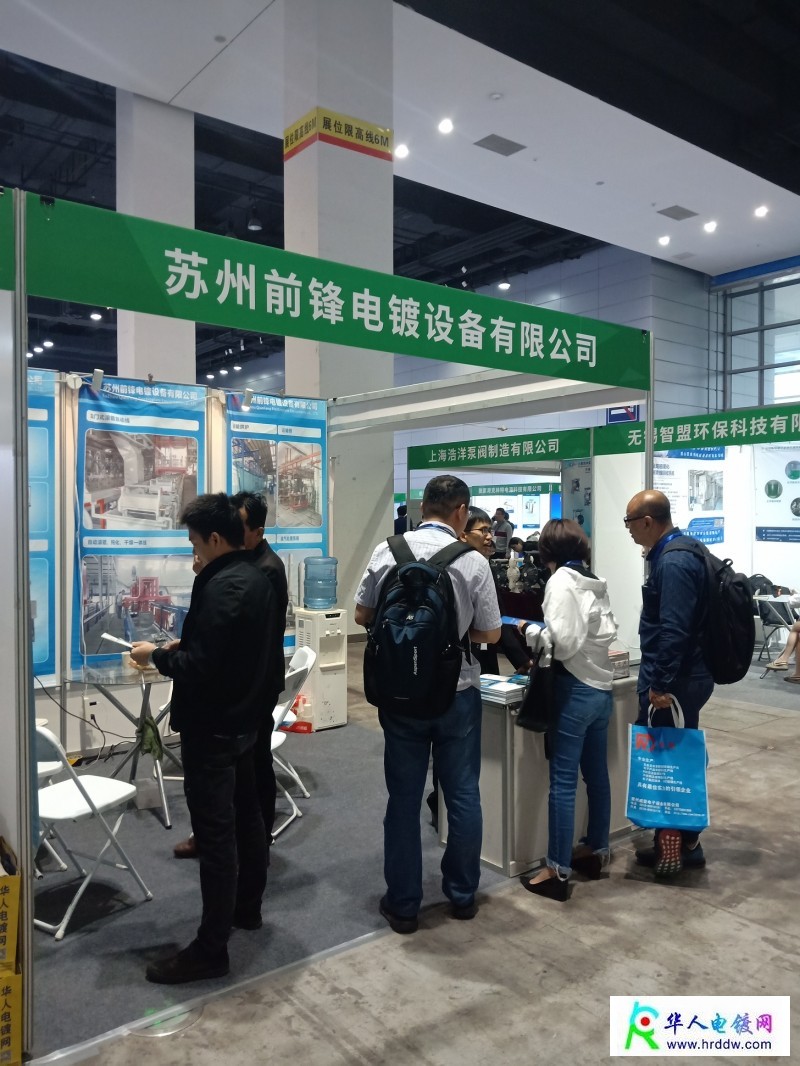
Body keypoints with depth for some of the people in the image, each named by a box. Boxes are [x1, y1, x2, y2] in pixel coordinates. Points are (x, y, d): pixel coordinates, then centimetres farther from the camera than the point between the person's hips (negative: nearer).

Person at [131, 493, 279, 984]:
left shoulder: (221, 586, -24)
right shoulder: (257, 577, 6)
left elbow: (199, 667, -27)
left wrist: (156, 656, -12)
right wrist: (183, 645, 9)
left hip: (212, 728, -10)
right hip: (244, 718, 10)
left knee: (215, 835, -2)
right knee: (246, 816, 21)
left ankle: (211, 950, 9)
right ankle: (247, 907, 38)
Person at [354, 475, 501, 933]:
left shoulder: (386, 552, -6)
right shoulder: (473, 561, -12)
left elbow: (363, 615, 3)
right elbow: (490, 634, -4)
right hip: (457, 693, -1)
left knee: (404, 799, 12)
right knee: (463, 796, 15)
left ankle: (403, 905, 23)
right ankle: (463, 895, 30)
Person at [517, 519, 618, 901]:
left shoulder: (560, 582, -14)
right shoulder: (596, 582, 9)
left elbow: (563, 641, -22)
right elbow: (608, 632, 10)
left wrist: (530, 631, -7)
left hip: (575, 690, -8)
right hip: (601, 688, 8)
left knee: (563, 781, -3)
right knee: (597, 775, 17)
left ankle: (557, 872, 4)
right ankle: (596, 851, 30)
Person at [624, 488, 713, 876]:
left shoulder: (672, 562, -21)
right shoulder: (682, 551, 11)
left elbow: (673, 630, -27)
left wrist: (660, 684, -23)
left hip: (674, 681, -10)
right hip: (688, 675, 10)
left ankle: (670, 848, 15)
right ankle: (686, 843, 28)